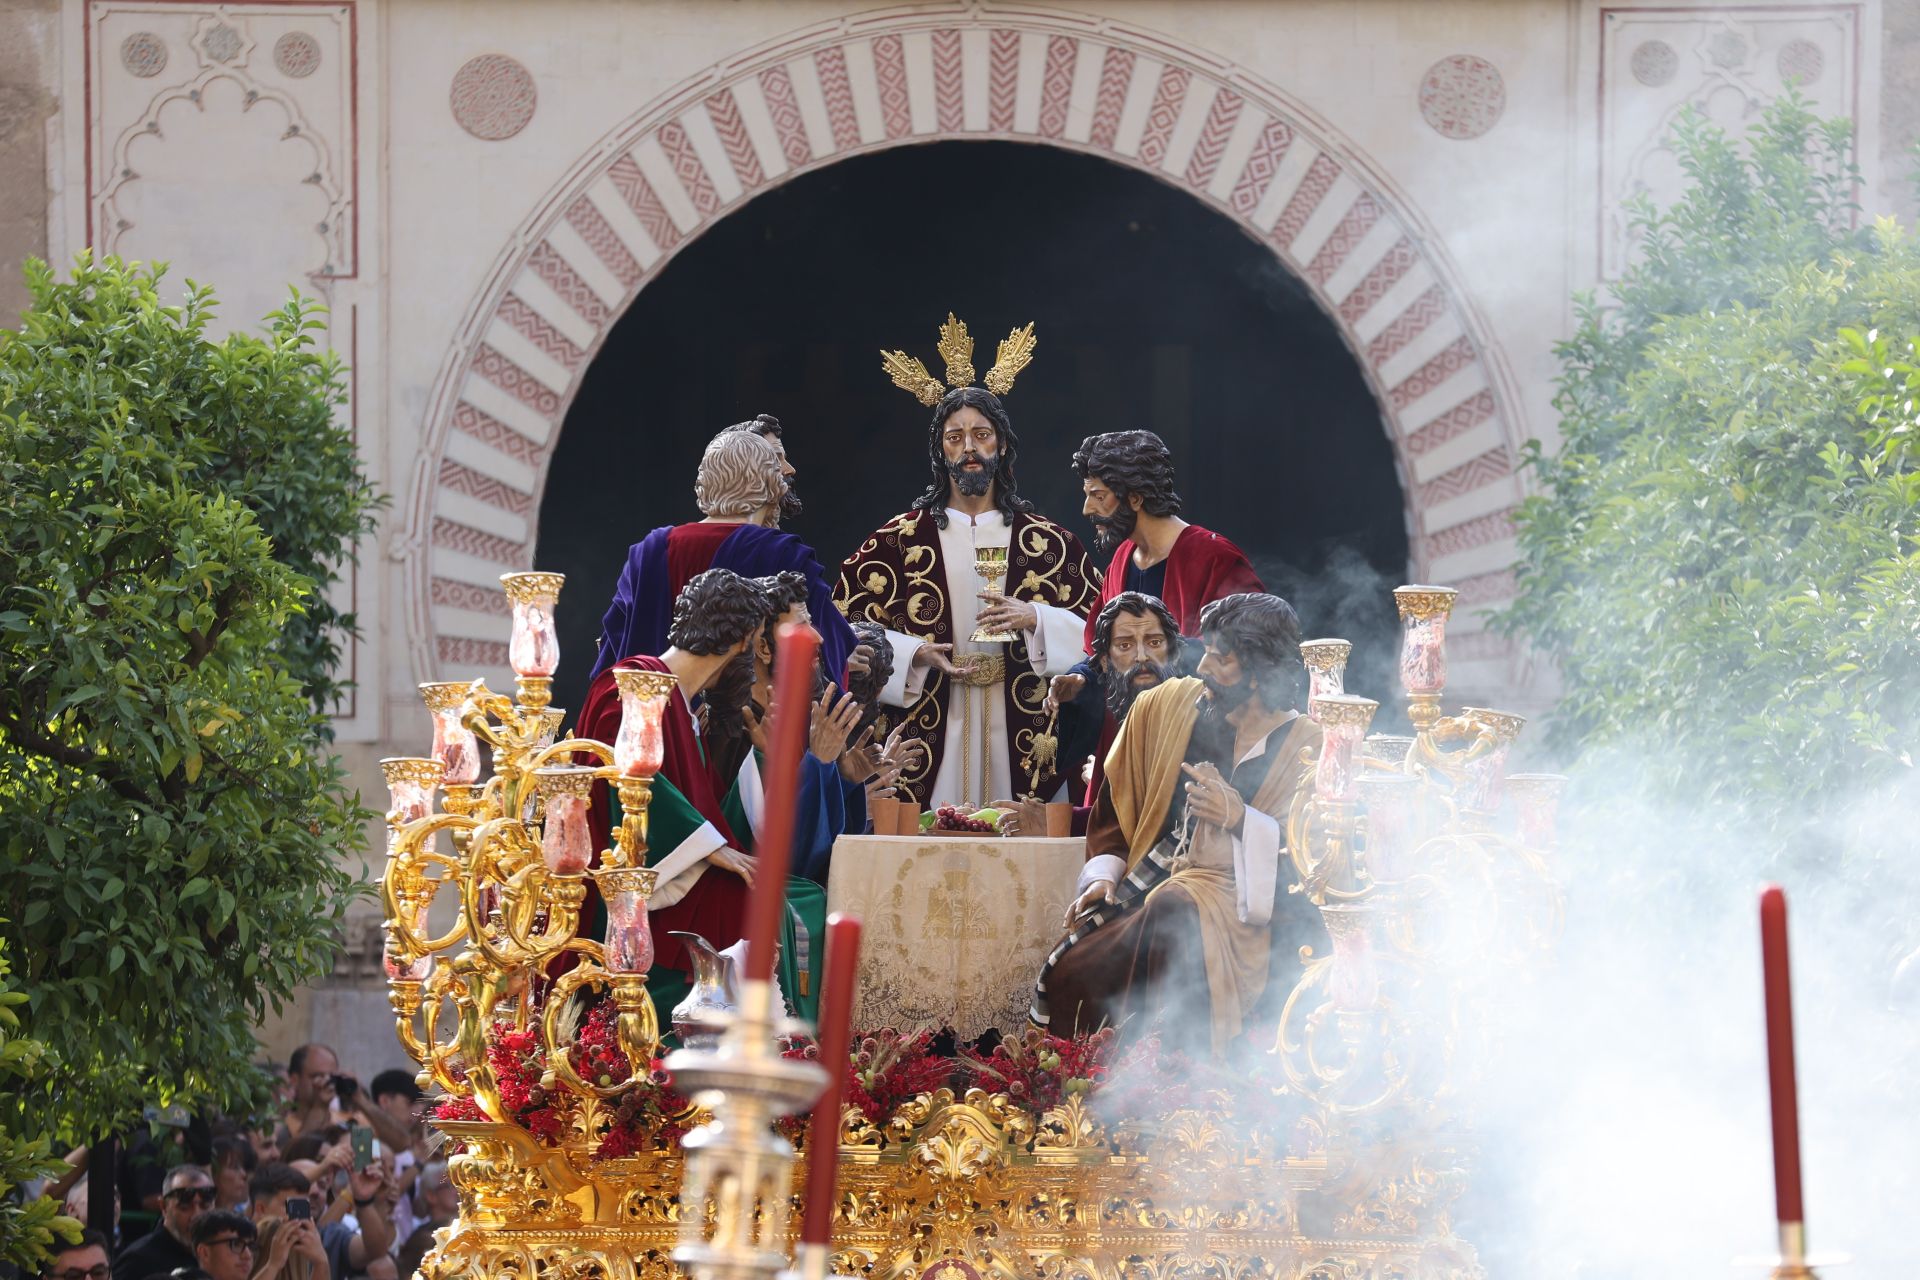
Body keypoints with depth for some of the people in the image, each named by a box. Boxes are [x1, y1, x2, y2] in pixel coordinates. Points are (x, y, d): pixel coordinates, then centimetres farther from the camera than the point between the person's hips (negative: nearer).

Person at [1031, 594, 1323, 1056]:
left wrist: (1242, 820, -21)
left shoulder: (1305, 749, -1)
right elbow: (1116, 801, 18)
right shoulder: (1165, 706, 10)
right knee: (1062, 977, -23)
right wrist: (1104, 873, 3)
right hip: (1144, 889, 4)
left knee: (1174, 913, -37)